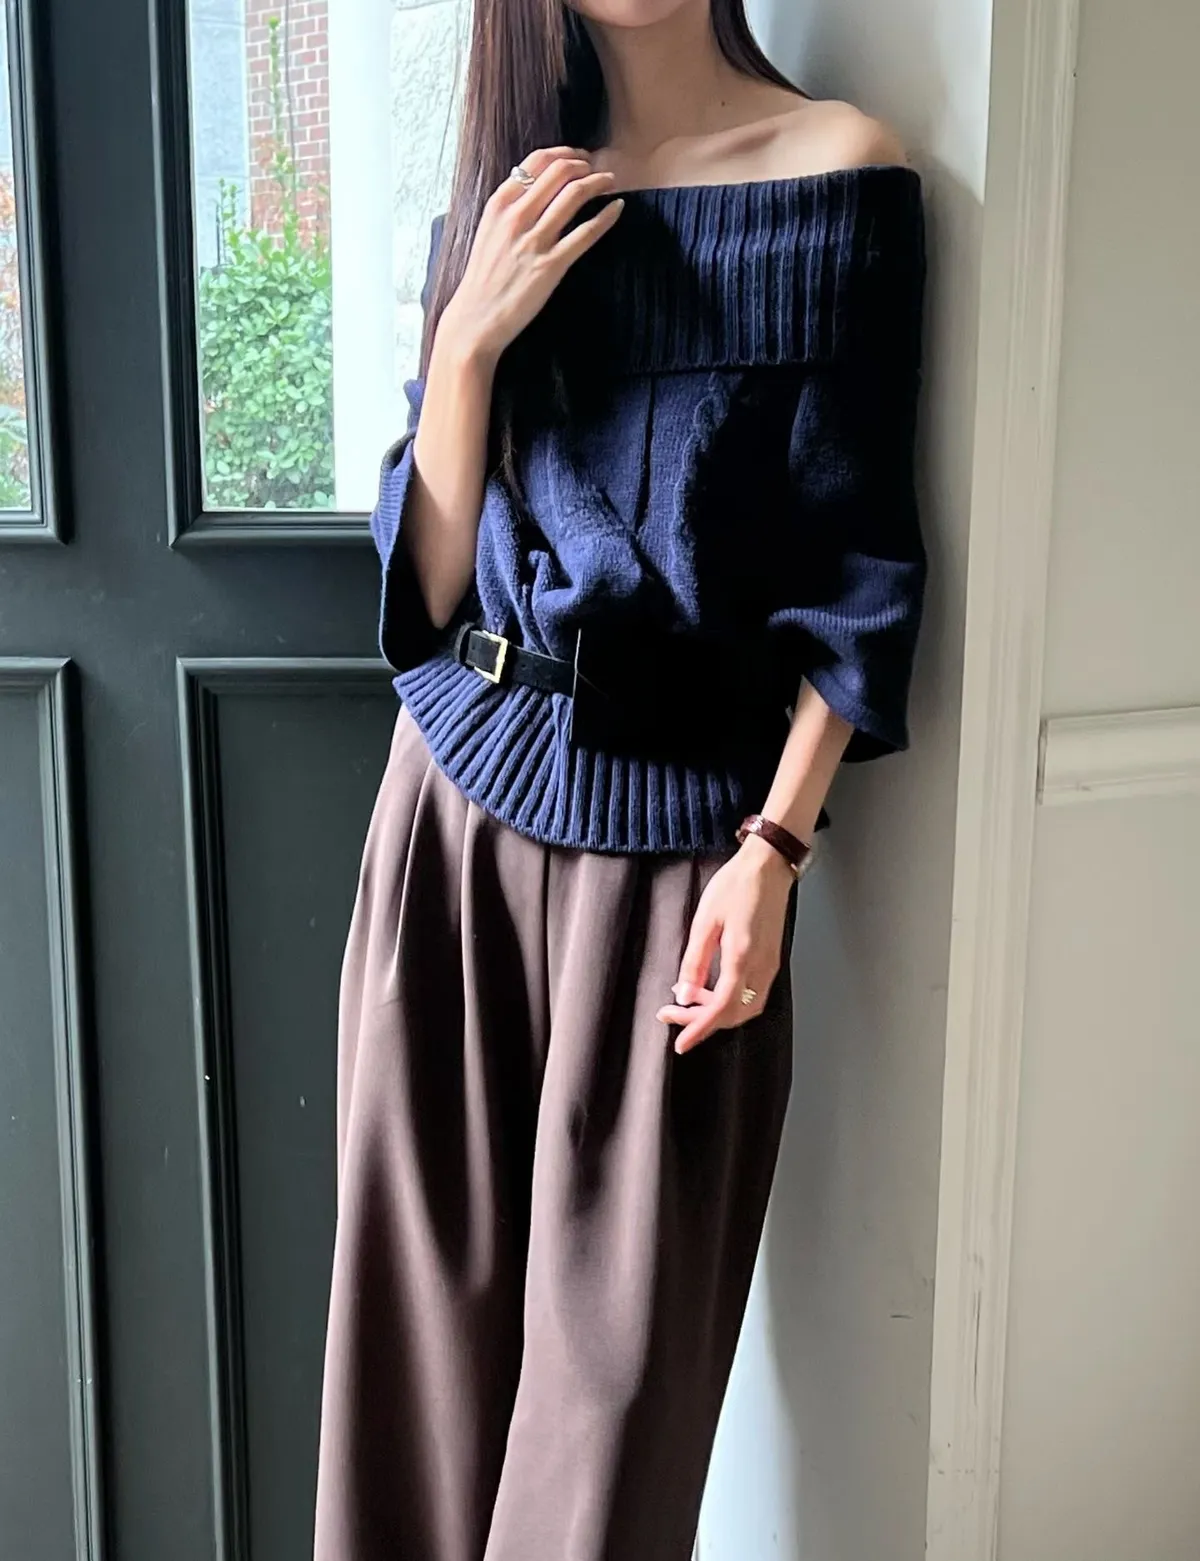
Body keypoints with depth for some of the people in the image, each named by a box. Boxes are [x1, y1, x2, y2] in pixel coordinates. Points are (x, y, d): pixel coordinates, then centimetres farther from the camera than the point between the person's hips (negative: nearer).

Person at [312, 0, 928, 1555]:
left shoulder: (839, 172, -1)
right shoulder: (496, 213, 10)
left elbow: (857, 561, -4)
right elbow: (429, 587, 4)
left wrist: (775, 847, -11)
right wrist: (467, 338, -9)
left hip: (675, 831, -3)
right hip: (460, 807, 4)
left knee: (624, 1327, 3)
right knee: (430, 1284, 10)